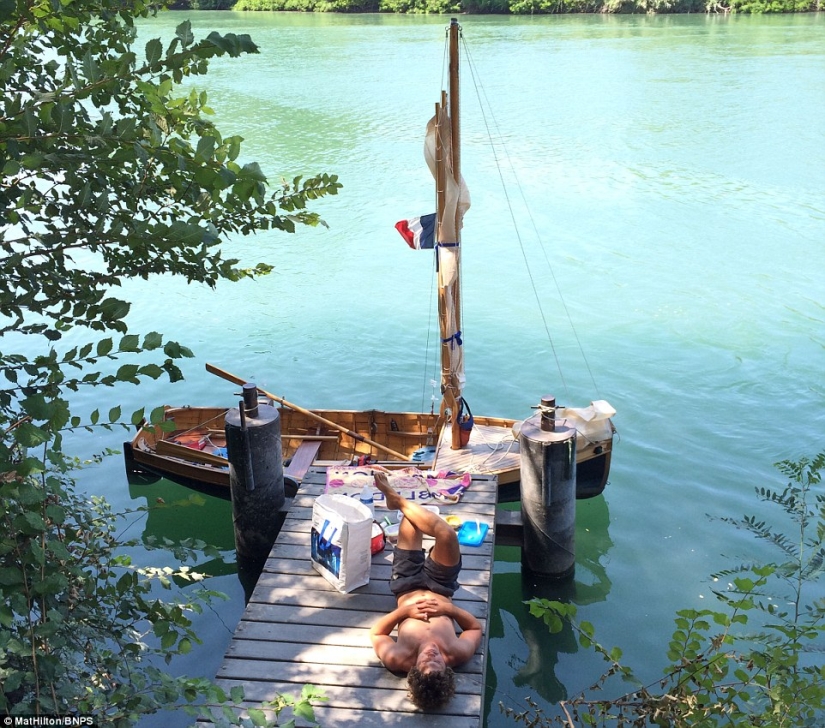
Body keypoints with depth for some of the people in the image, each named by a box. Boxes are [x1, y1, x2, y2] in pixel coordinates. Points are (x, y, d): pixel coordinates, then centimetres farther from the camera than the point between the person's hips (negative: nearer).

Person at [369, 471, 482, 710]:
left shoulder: (397, 660, -40)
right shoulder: (457, 655, -38)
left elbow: (376, 633, -18)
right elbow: (476, 628, -16)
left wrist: (404, 610, -32)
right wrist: (449, 608, -31)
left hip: (408, 589, 0)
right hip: (439, 590, 0)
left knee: (410, 525, -4)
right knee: (446, 535, -17)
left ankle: (397, 500, 33)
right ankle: (398, 500, 9)